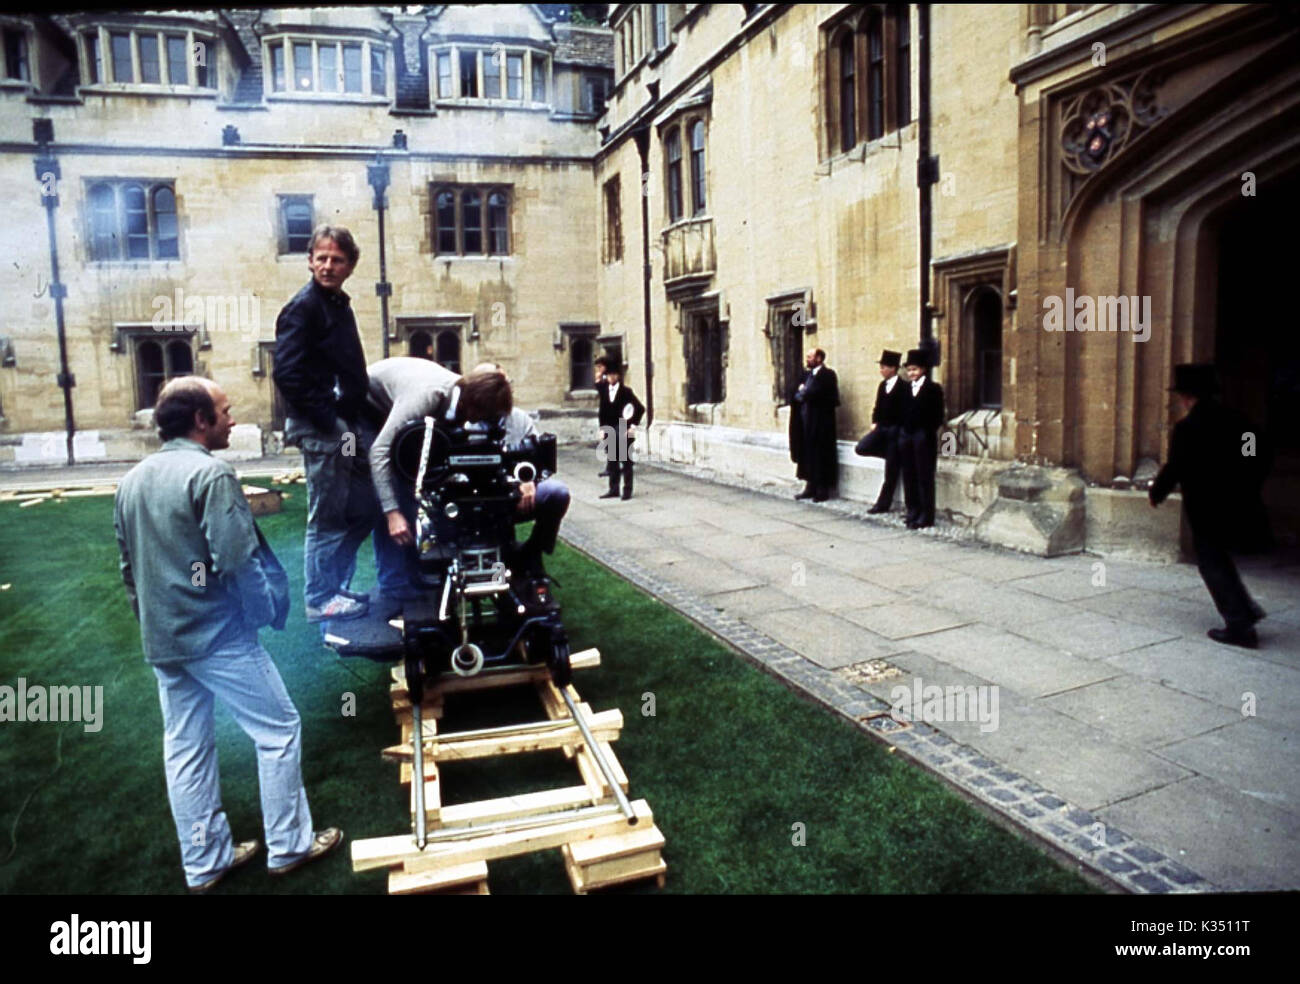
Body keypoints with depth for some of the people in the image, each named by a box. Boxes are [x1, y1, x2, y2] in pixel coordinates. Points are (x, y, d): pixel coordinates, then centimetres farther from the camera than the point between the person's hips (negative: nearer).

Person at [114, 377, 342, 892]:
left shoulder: (131, 480, 10)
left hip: (162, 642, 8)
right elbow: (236, 559, -23)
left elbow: (129, 565, 16)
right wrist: (269, 609, -7)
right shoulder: (210, 473, -17)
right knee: (279, 731, 6)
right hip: (219, 635, -8)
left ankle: (205, 860, 28)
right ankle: (288, 845, 17)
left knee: (184, 749, 15)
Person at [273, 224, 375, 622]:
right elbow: (287, 373, -20)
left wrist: (357, 421, 11)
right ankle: (321, 600, 14)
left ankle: (336, 586, 28)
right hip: (321, 429, -9)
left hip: (345, 426, 9)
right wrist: (327, 419, -18)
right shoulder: (303, 307, -12)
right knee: (327, 518, 0)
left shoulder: (339, 304, 15)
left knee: (360, 512, 15)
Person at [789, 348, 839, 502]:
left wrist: (802, 392, -3)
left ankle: (822, 489, 7)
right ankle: (810, 487, 18)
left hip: (819, 421, -8)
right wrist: (803, 393, -8)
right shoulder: (807, 374, 15)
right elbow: (797, 394, 12)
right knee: (808, 453, 10)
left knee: (819, 454, -1)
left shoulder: (826, 374, -11)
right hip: (806, 421, 8)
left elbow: (811, 393, -21)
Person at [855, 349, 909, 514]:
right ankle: (891, 454, 10)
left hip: (895, 431, -7)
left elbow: (906, 410, -14)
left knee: (891, 470, -1)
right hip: (881, 428, 7)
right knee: (861, 448, -12)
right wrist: (874, 422, 4)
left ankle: (883, 503, 7)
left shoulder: (904, 387, -11)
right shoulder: (882, 385, 12)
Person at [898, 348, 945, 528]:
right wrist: (901, 432, 1)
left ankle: (925, 517, 4)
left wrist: (930, 432, -13)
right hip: (906, 436, 5)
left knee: (924, 477, -1)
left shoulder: (933, 388, -1)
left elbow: (938, 416, -4)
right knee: (909, 477, 7)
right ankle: (913, 514, 16)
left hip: (924, 437, -5)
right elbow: (902, 412, 11)